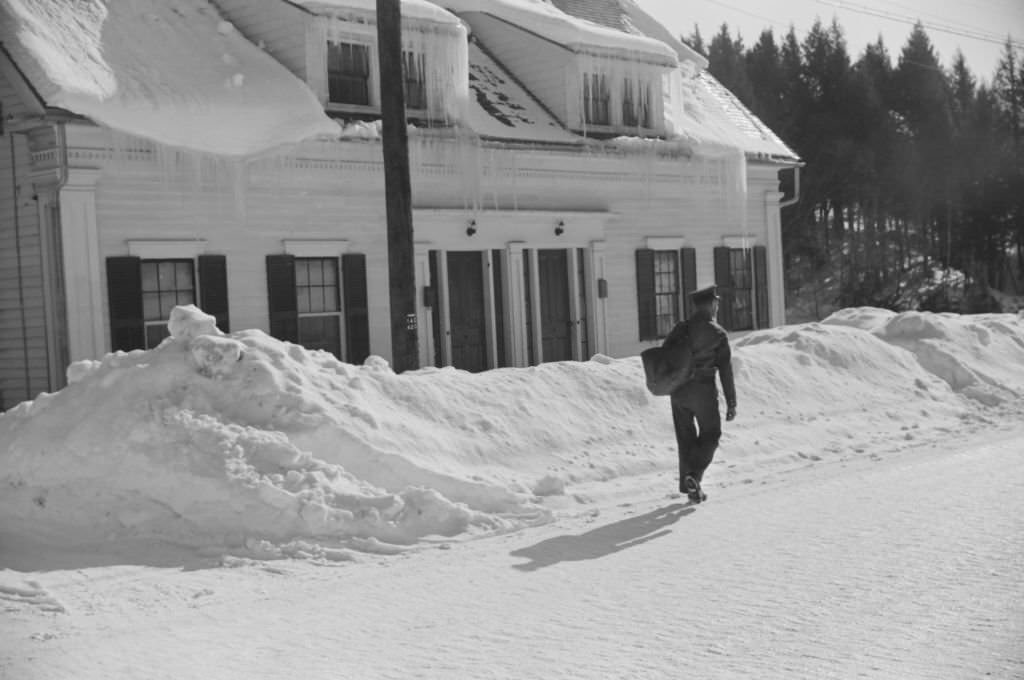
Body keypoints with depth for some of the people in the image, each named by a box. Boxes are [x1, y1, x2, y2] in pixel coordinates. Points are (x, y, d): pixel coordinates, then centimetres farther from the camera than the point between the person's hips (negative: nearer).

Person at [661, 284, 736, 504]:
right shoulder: (717, 333, -5)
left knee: (686, 438, 13)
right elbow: (726, 370, -5)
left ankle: (689, 486, 15)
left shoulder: (680, 328, 6)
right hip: (702, 391, -4)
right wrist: (731, 403, -2)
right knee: (710, 434, 12)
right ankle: (694, 476, -8)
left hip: (678, 391, 4)